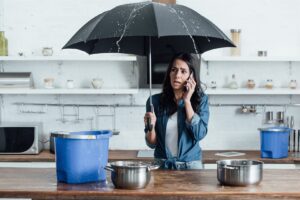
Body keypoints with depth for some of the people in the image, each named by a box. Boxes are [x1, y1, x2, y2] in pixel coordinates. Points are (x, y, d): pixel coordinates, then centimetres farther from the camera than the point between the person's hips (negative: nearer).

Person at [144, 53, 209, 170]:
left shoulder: (201, 100, 0)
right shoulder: (156, 101, 0)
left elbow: (199, 134, -13)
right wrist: (151, 126, -17)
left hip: (191, 165, -1)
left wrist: (187, 101, -11)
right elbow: (152, 143, 3)